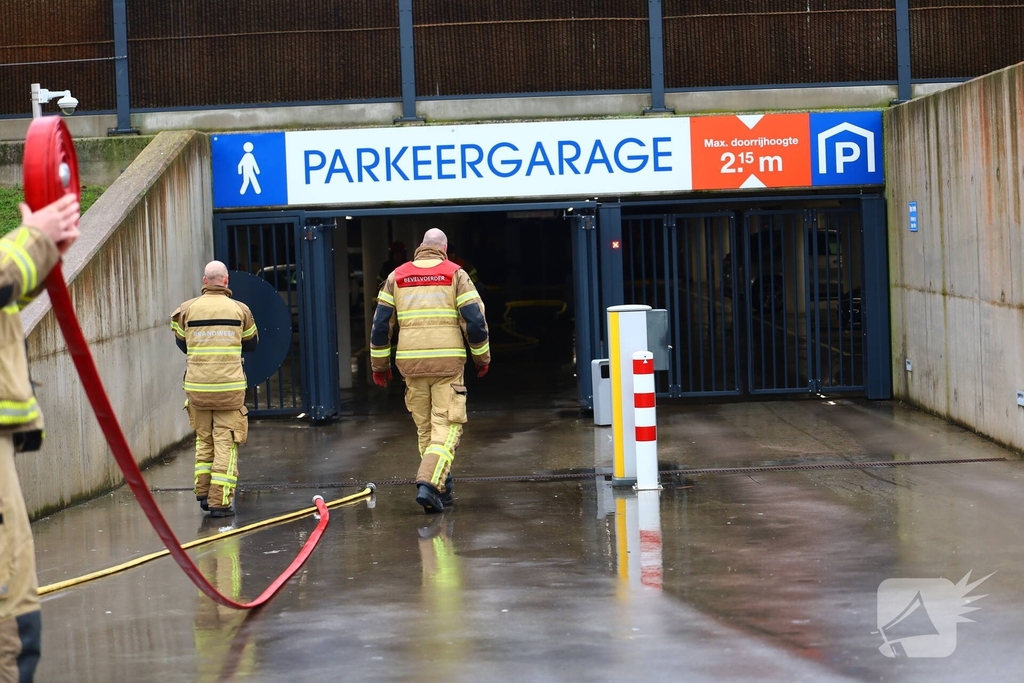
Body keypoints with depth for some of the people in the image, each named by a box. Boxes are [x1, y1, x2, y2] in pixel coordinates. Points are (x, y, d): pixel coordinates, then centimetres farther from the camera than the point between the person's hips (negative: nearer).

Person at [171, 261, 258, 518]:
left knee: (203, 439, 17)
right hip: (230, 386, -2)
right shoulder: (239, 310, 0)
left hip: (197, 386, 2)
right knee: (225, 442, 0)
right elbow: (251, 344, 14)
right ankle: (220, 500, -4)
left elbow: (182, 344, 14)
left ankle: (203, 492, 17)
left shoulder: (187, 310, 1)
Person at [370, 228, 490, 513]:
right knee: (446, 427, -2)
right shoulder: (455, 274, 3)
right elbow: (475, 320, -3)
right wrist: (482, 358, 10)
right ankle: (429, 484, -21)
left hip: (412, 363, 3)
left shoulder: (397, 276, 11)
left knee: (426, 429, 14)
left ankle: (441, 492, 17)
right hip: (448, 362, -3)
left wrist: (379, 364, 16)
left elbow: (381, 323, 8)